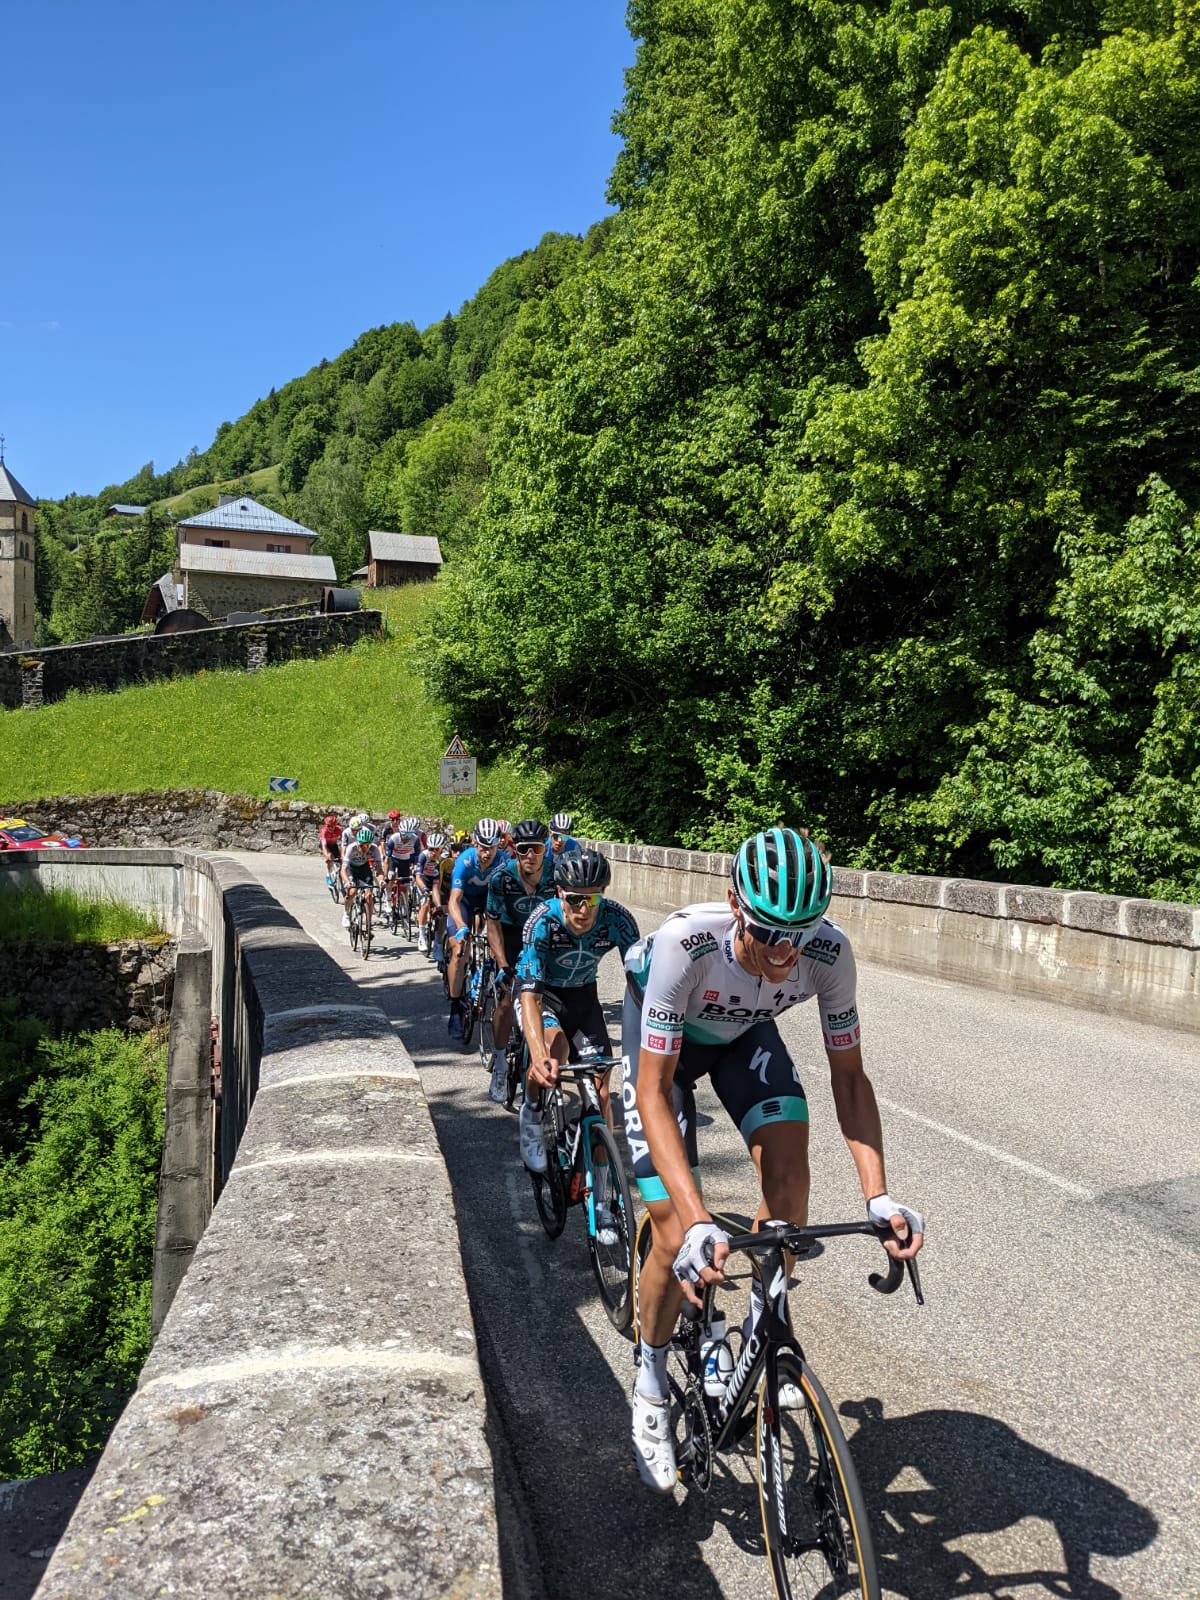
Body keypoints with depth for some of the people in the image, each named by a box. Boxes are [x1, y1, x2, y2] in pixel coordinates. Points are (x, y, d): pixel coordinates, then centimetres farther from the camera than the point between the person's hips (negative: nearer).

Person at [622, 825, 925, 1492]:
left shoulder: (829, 952, -32)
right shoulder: (685, 943, -42)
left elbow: (849, 1076, -20)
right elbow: (653, 1091, -38)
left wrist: (879, 1198, -31)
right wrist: (698, 1223, -48)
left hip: (744, 1035, 3)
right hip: (666, 1036, -3)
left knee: (788, 1164, -21)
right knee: (678, 1238, -10)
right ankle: (652, 1381, 18)